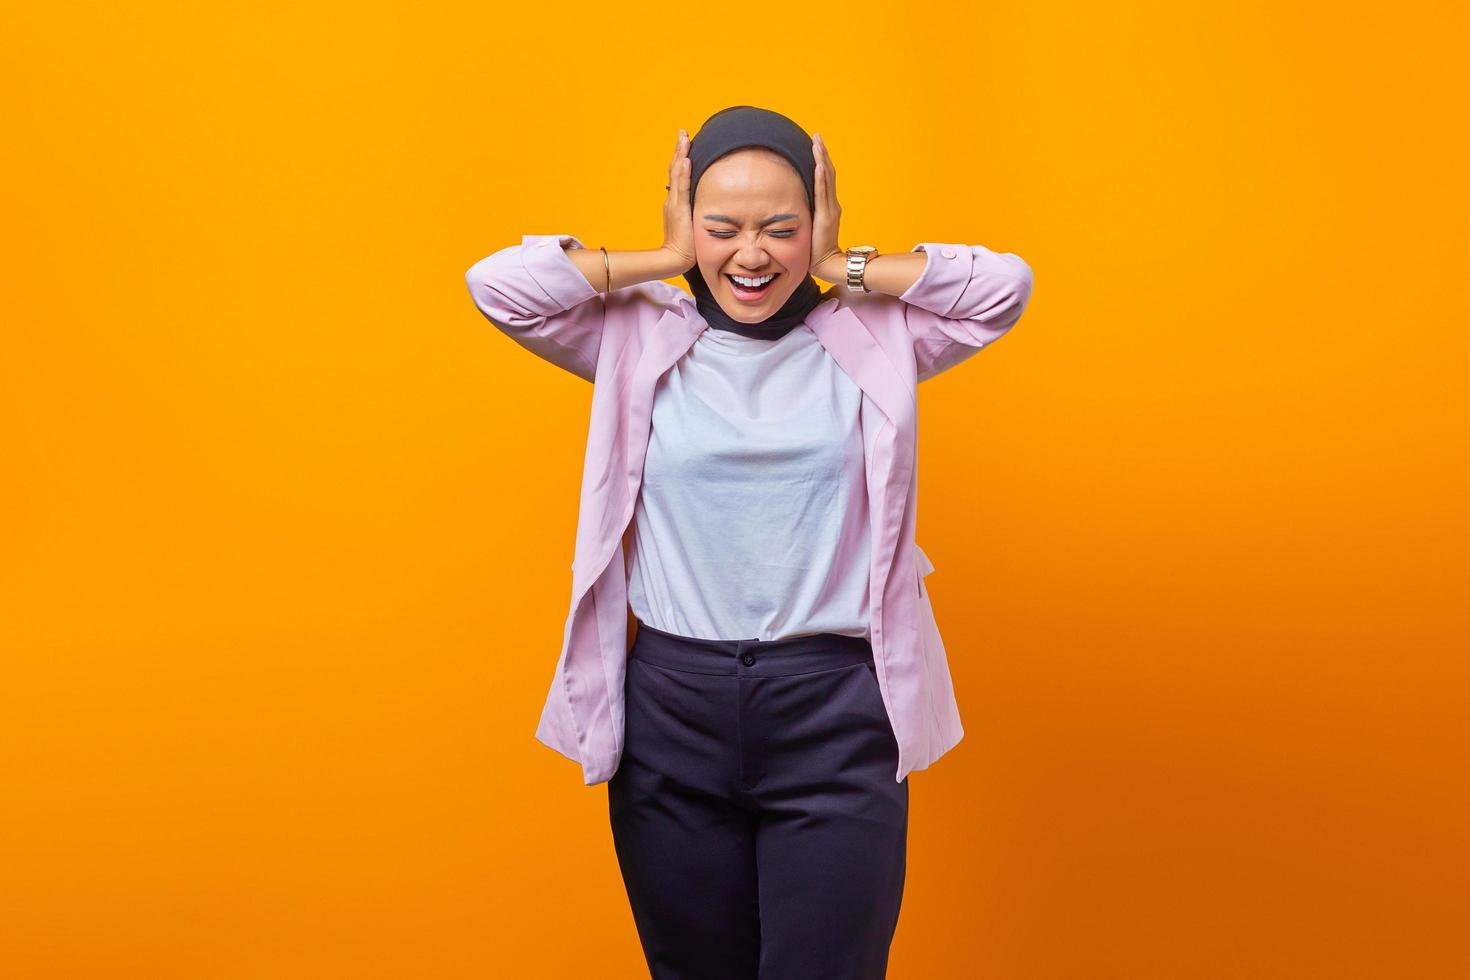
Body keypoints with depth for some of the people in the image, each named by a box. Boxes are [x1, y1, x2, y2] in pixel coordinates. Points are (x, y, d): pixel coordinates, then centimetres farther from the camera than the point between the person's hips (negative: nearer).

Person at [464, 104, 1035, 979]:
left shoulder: (872, 341, 4)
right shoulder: (640, 342, 4)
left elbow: (1006, 284, -6)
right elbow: (498, 283, -6)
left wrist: (839, 266, -2)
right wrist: (669, 260, -1)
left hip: (836, 716, -1)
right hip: (671, 714, 1)